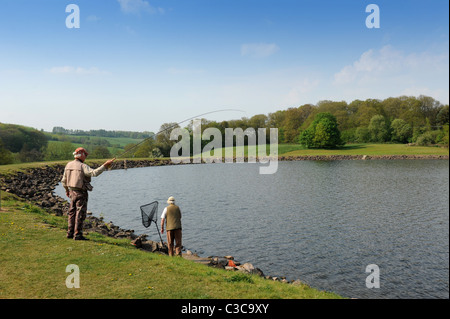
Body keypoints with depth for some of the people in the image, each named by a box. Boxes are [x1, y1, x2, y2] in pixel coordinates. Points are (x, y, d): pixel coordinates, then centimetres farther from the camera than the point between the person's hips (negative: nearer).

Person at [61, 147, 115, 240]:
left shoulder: (68, 165, 8)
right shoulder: (82, 166, -16)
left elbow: (64, 180, 14)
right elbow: (94, 173, -32)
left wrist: (67, 190, 28)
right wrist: (105, 165, -32)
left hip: (72, 192, 8)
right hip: (81, 193, -8)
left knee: (72, 212, 16)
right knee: (80, 214, -3)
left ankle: (70, 233, 23)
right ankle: (77, 235, 0)